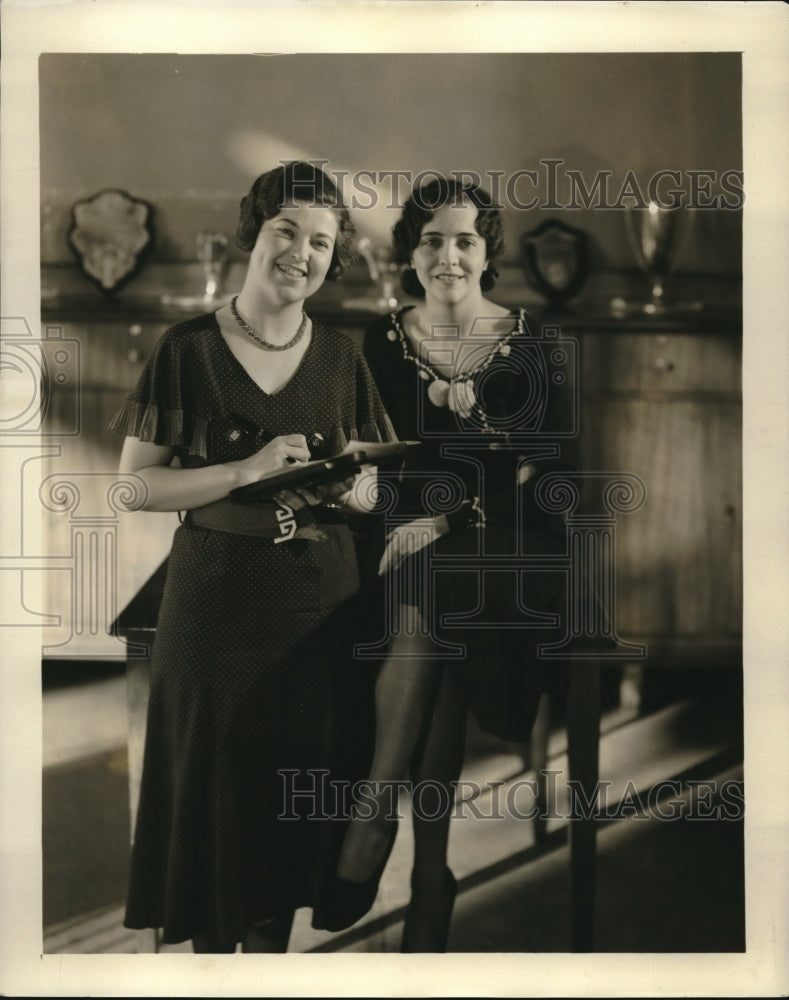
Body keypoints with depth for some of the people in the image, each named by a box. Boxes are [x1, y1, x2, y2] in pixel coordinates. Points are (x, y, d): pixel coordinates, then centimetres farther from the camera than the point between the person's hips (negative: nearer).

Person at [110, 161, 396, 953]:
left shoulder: (342, 360, 6)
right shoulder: (189, 350, -4)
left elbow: (376, 489, 13)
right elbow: (136, 485, -7)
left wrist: (351, 488, -11)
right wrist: (245, 471, -18)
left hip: (317, 599, 3)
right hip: (214, 597, -3)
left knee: (298, 776, 8)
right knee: (214, 776, 4)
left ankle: (269, 941, 26)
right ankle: (209, 946, 23)